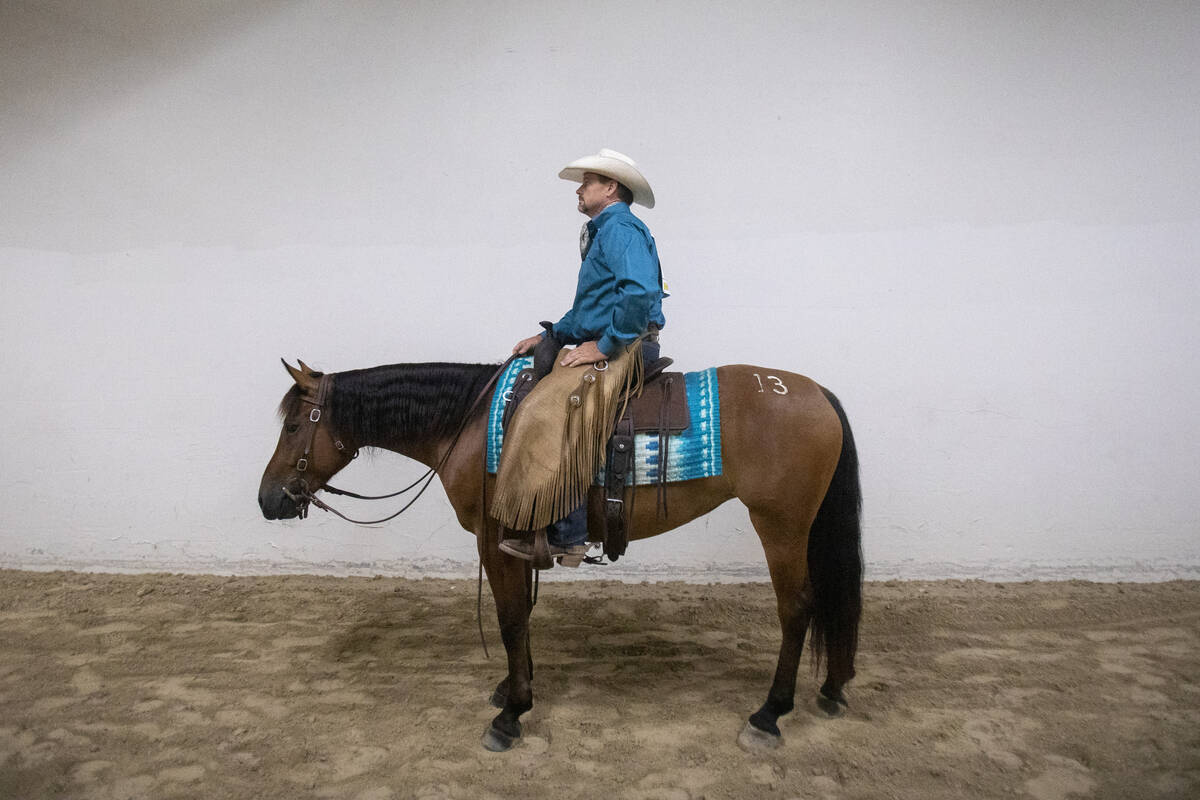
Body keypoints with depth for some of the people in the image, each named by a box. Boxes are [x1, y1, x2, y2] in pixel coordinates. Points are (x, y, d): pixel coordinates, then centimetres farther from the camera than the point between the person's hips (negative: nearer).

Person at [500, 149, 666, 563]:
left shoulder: (621, 229, -8)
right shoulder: (602, 232, 25)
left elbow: (640, 293, -26)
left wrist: (604, 345, -22)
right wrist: (549, 336, 16)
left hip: (628, 350, -11)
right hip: (610, 347, 11)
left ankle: (566, 535, -19)